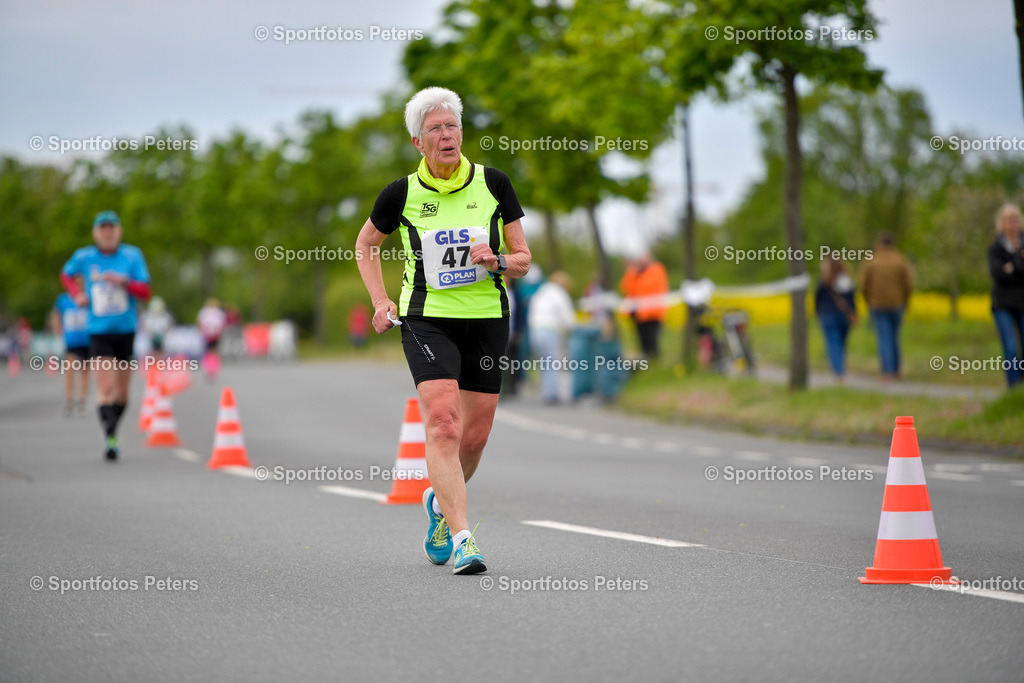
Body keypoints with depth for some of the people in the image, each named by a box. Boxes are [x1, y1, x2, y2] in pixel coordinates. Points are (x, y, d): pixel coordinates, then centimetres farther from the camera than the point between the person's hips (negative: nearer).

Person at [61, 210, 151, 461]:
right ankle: (110, 440, -21)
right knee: (105, 388, -16)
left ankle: (113, 430, 30)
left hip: (126, 330, 2)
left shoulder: (132, 256, 0)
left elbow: (145, 293, -4)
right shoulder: (84, 257, 0)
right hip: (99, 332, -2)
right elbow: (66, 275, 21)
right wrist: (77, 294, 3)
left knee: (122, 393, 10)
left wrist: (124, 282, -21)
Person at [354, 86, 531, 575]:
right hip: (427, 319, -2)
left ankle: (441, 502, 36)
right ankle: (461, 538, -21)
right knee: (443, 424, -19)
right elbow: (365, 244, 16)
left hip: (487, 319, 2)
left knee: (474, 436, 6)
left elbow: (523, 261, 5)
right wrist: (381, 302, 5)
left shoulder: (493, 184, 0)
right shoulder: (403, 194, -2)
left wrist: (496, 261, -16)